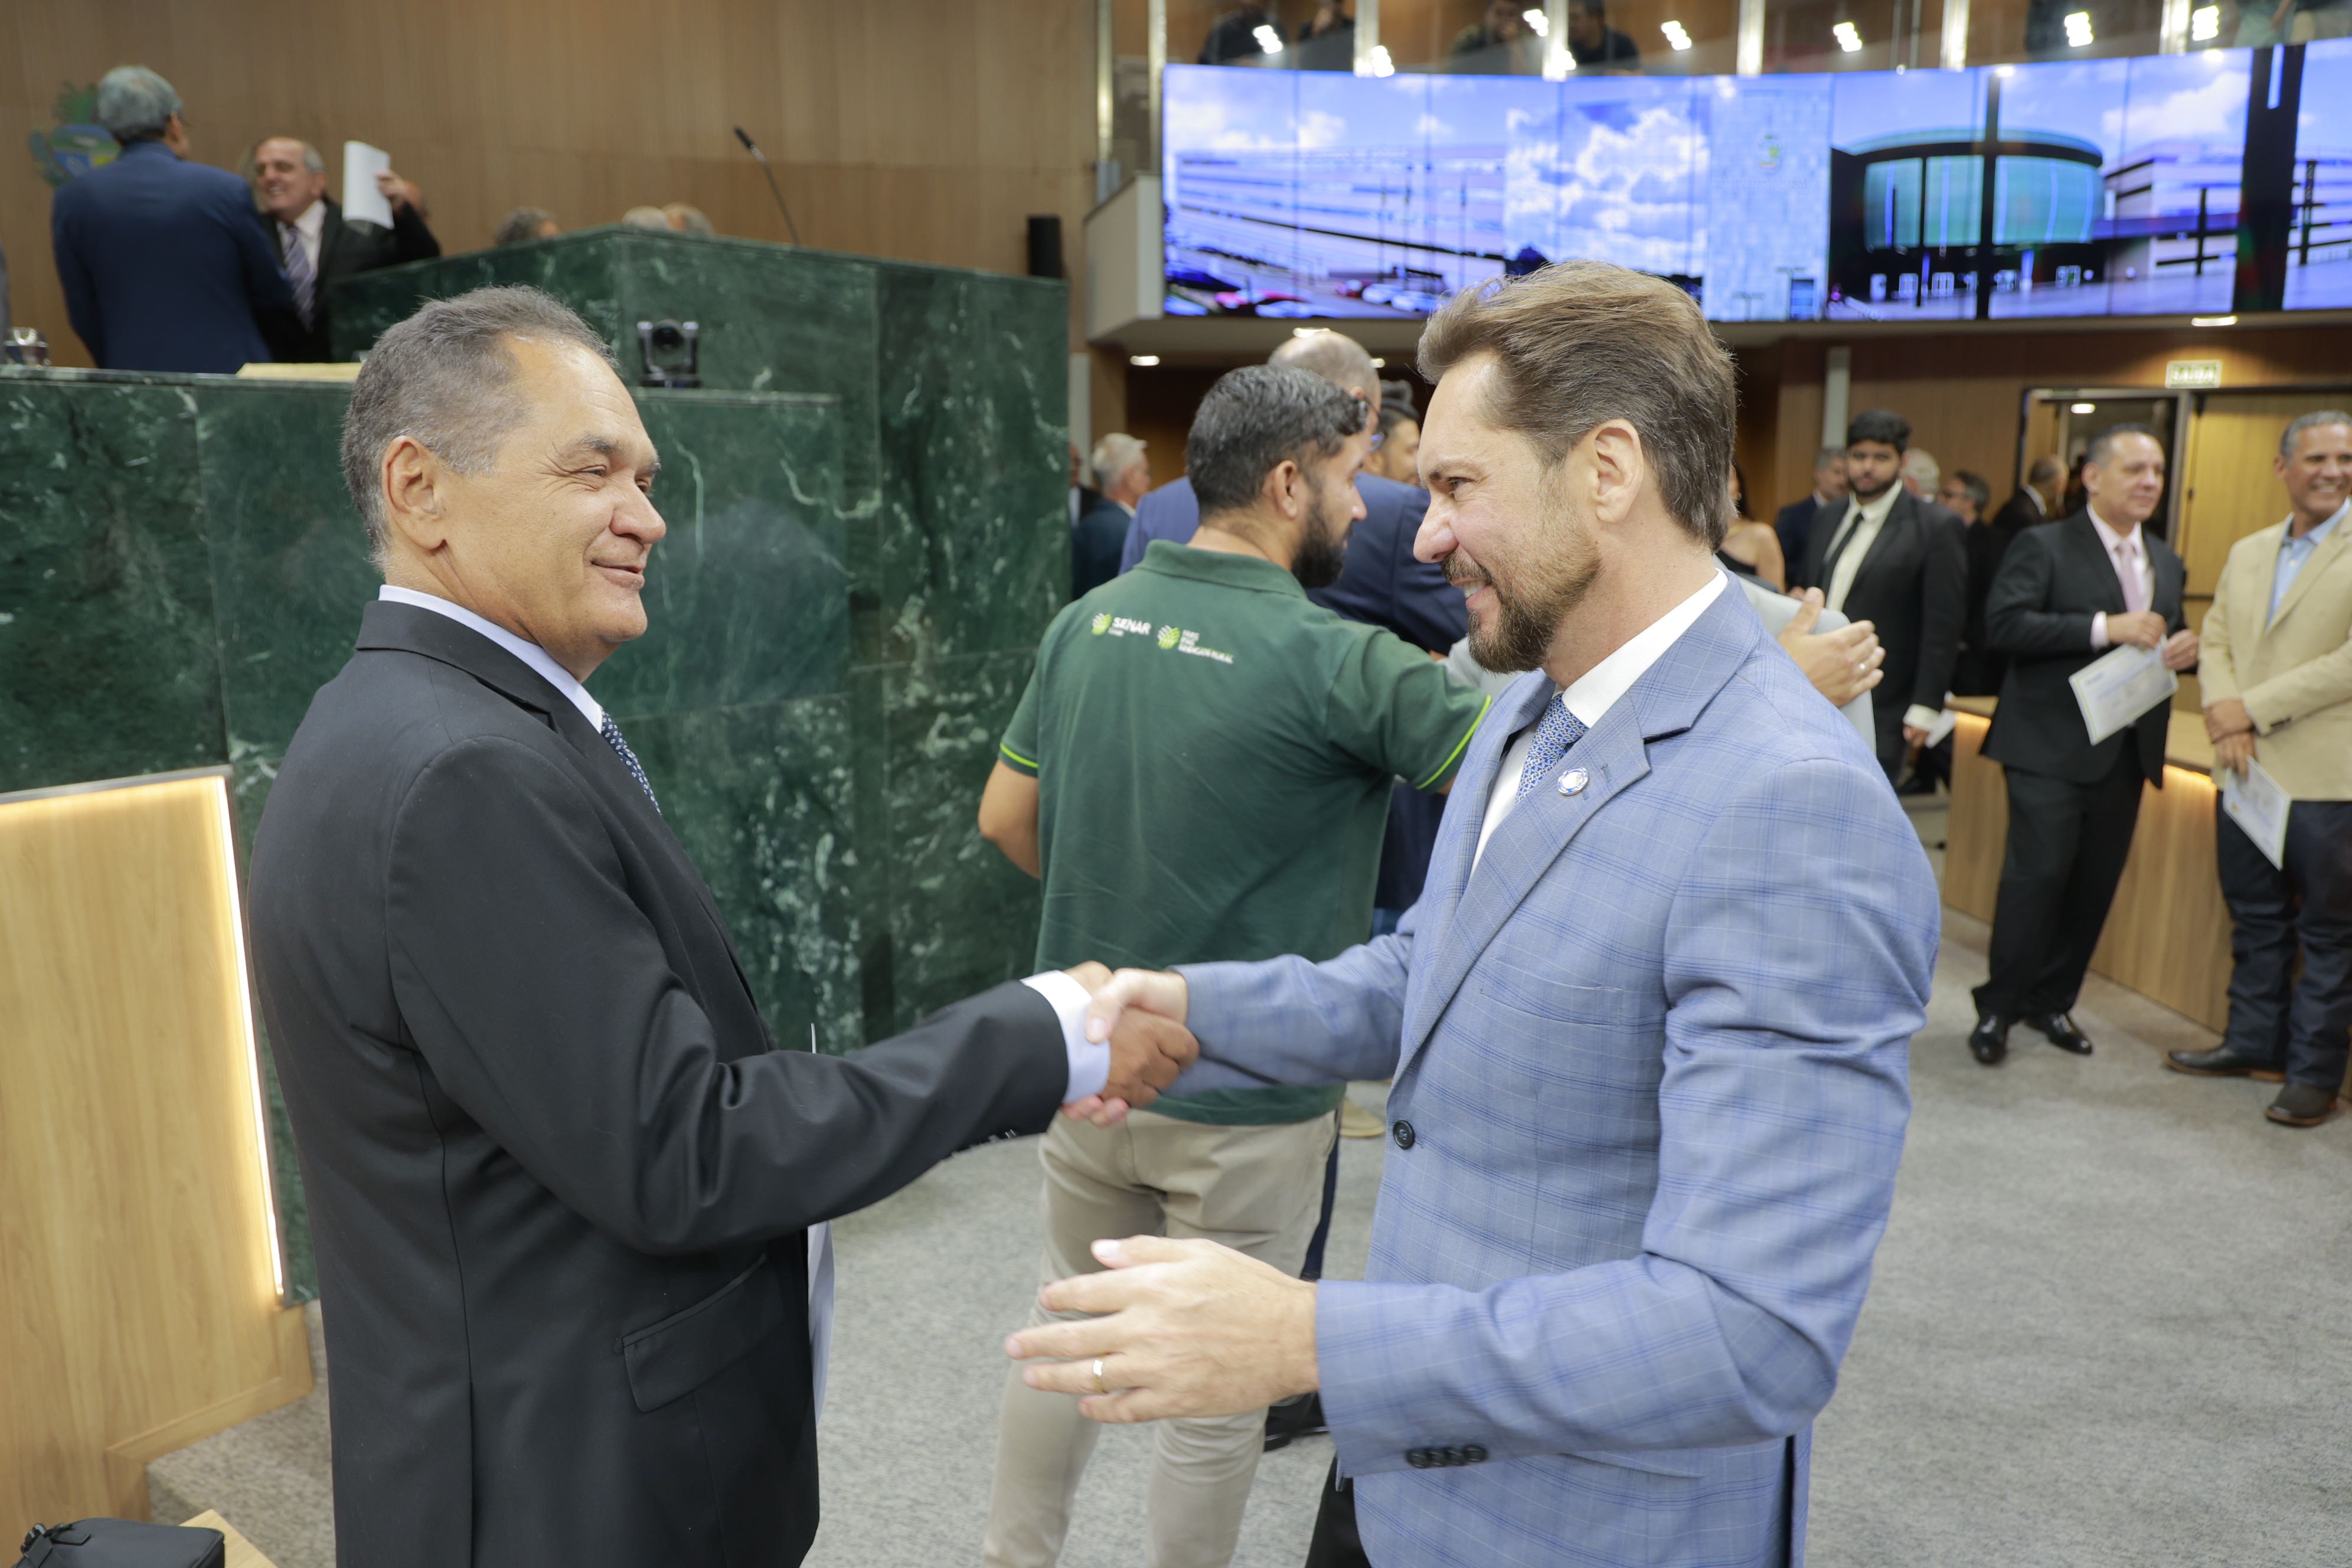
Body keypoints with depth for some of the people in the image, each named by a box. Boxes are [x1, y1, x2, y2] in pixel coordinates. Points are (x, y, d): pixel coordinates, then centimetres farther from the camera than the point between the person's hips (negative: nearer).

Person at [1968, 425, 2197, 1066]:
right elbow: (2004, 624, -17)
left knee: (2096, 882, 9)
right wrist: (2106, 627, -22)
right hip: (2051, 747, -6)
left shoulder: (2167, 563, 17)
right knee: (2038, 874, -9)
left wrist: (2186, 648, 1)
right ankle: (1997, 1007, 4)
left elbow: (2171, 636, 26)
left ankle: (2052, 1000, 22)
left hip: (2127, 750, 7)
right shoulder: (2043, 546, -4)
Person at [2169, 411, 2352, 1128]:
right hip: (2250, 770, 6)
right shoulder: (2247, 553, 13)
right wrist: (2222, 711, -7)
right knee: (2255, 918, 16)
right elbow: (2215, 643, 12)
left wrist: (2255, 708, -15)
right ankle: (2253, 1044, 29)